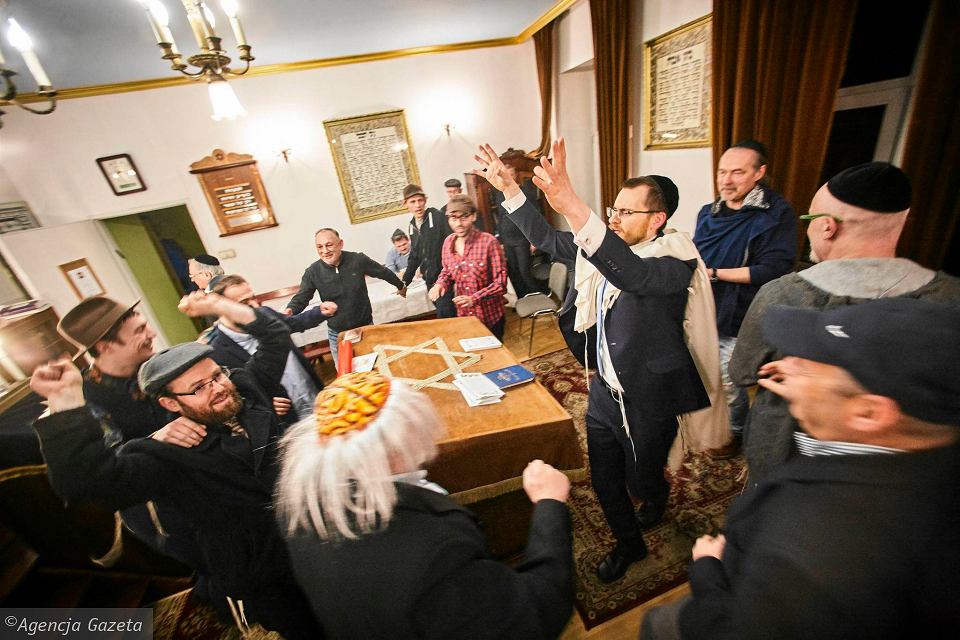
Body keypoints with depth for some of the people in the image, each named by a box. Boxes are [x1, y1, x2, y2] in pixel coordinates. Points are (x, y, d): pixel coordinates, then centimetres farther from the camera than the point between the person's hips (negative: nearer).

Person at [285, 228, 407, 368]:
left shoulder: (358, 260, -14)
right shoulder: (312, 272, -11)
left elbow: (384, 272, 0)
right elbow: (301, 298, -8)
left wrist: (401, 286, 16)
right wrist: (290, 310, -31)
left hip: (365, 326, 0)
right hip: (337, 333, 1)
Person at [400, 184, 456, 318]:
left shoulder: (437, 217, -10)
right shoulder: (411, 226, 11)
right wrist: (405, 281, 18)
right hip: (430, 279, 6)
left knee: (445, 315, -8)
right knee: (443, 313, 13)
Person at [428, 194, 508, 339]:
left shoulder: (489, 242, -18)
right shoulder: (448, 242, -3)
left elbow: (500, 283, -16)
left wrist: (474, 299, -26)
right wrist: (440, 284, -8)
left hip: (491, 317, -4)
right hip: (464, 316, 4)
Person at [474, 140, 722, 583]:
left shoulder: (675, 261, -21)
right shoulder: (605, 248, -1)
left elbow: (630, 274, -44)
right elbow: (545, 239, 3)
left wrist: (572, 207, -56)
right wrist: (509, 188, -7)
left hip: (647, 401, -5)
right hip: (604, 392, 6)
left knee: (642, 483, 20)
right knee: (604, 482, 19)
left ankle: (658, 496, 58)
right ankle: (629, 543, 48)